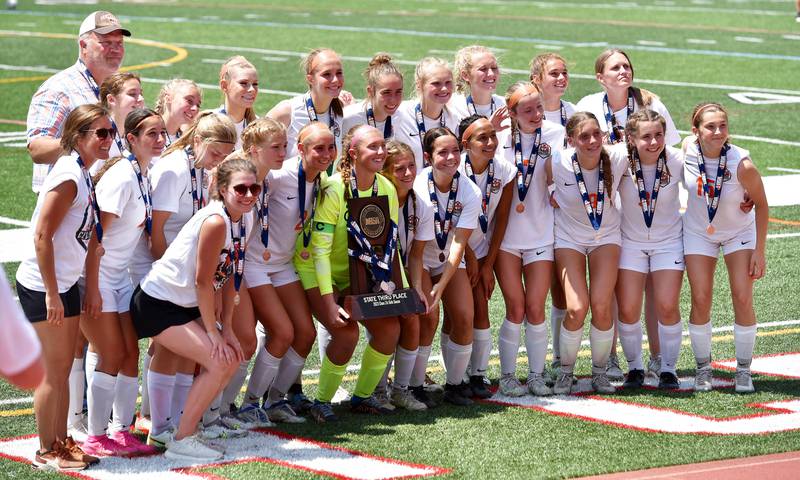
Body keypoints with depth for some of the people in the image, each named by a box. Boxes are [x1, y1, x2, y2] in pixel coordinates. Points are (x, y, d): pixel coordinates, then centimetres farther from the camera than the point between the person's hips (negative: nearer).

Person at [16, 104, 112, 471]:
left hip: (64, 284, 9)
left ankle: (61, 443, 24)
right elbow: (42, 236, -22)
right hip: (42, 287, -9)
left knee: (63, 369, 15)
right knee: (53, 371, -1)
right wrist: (51, 295, -21)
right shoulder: (68, 176, -20)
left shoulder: (84, 175, 8)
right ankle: (46, 453, 8)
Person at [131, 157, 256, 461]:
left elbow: (229, 276, 6)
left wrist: (227, 329, 4)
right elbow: (203, 282, -22)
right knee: (218, 361, -16)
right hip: (158, 304, -9)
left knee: (232, 358, 7)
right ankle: (181, 441, -7)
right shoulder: (215, 222, -26)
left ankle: (189, 427, 17)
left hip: (186, 305, 9)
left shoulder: (244, 219, 2)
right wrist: (214, 332, -15)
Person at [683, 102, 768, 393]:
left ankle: (743, 369, 7)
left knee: (743, 299, -9)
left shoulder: (742, 164, -29)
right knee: (701, 301, -5)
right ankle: (703, 368, 12)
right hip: (698, 232, 2)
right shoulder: (688, 151, -22)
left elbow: (761, 205, -15)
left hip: (740, 232, -2)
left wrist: (759, 251, -15)